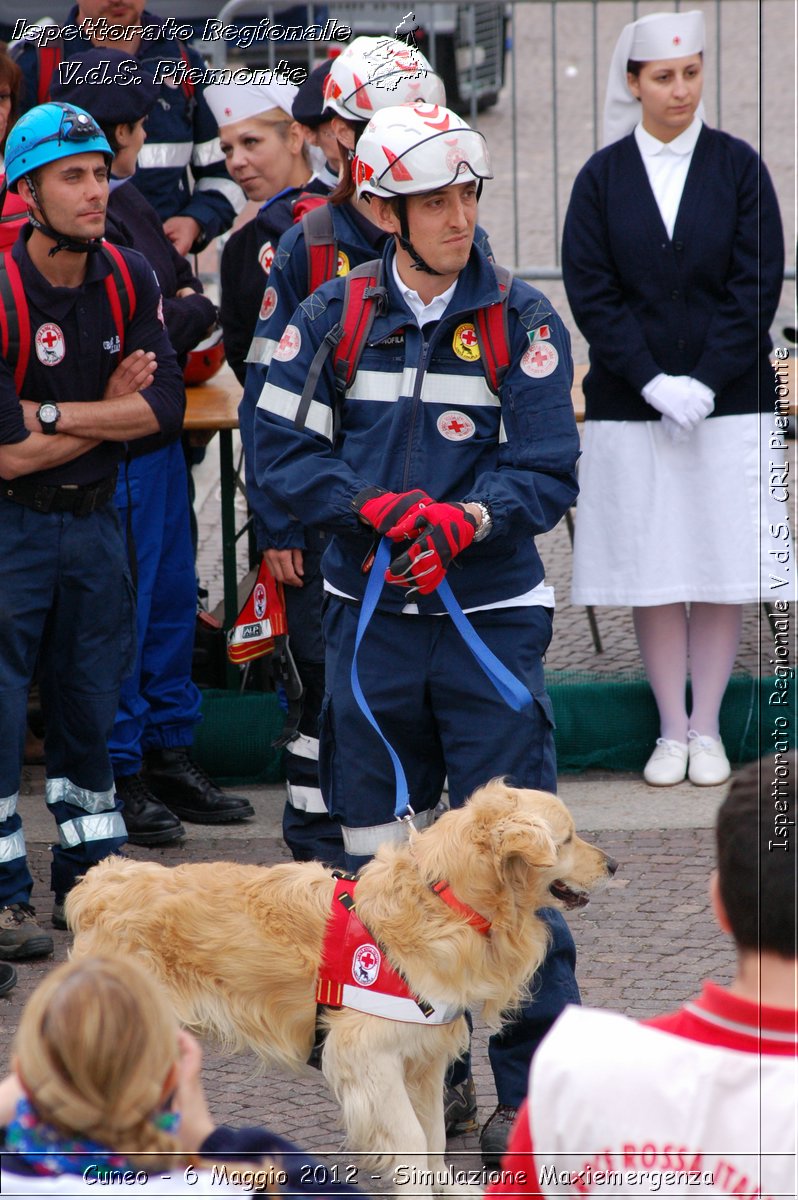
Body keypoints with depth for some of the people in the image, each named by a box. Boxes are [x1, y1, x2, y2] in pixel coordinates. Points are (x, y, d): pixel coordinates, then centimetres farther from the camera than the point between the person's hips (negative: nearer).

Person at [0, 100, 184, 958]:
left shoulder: (128, 279, 0)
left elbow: (165, 406, -8)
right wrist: (108, 412, -9)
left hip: (93, 520, 6)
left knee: (89, 699, 13)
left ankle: (90, 877, 23)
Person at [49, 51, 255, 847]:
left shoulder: (124, 206, 14)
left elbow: (178, 297, 16)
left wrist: (182, 310, -5)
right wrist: (193, 309, -5)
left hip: (156, 437, 10)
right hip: (118, 448, -10)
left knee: (170, 601, 16)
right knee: (123, 610, -2)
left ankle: (169, 757, 25)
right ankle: (118, 774, 7)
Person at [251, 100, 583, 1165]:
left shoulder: (523, 320, -1)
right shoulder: (332, 319, 3)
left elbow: (547, 472, -7)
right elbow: (282, 454, -2)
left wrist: (462, 521, -25)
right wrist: (384, 510, -16)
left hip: (491, 616, -2)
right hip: (371, 619, 2)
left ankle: (533, 1086, 0)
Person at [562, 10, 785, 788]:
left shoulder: (738, 168, 1)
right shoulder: (603, 177, 2)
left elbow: (758, 284, -3)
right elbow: (590, 290, -2)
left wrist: (706, 382, -12)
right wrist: (652, 382, -12)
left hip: (726, 397, 0)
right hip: (632, 404, 0)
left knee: (721, 566, 1)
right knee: (652, 573, 2)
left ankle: (707, 729, 10)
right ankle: (672, 730, 10)